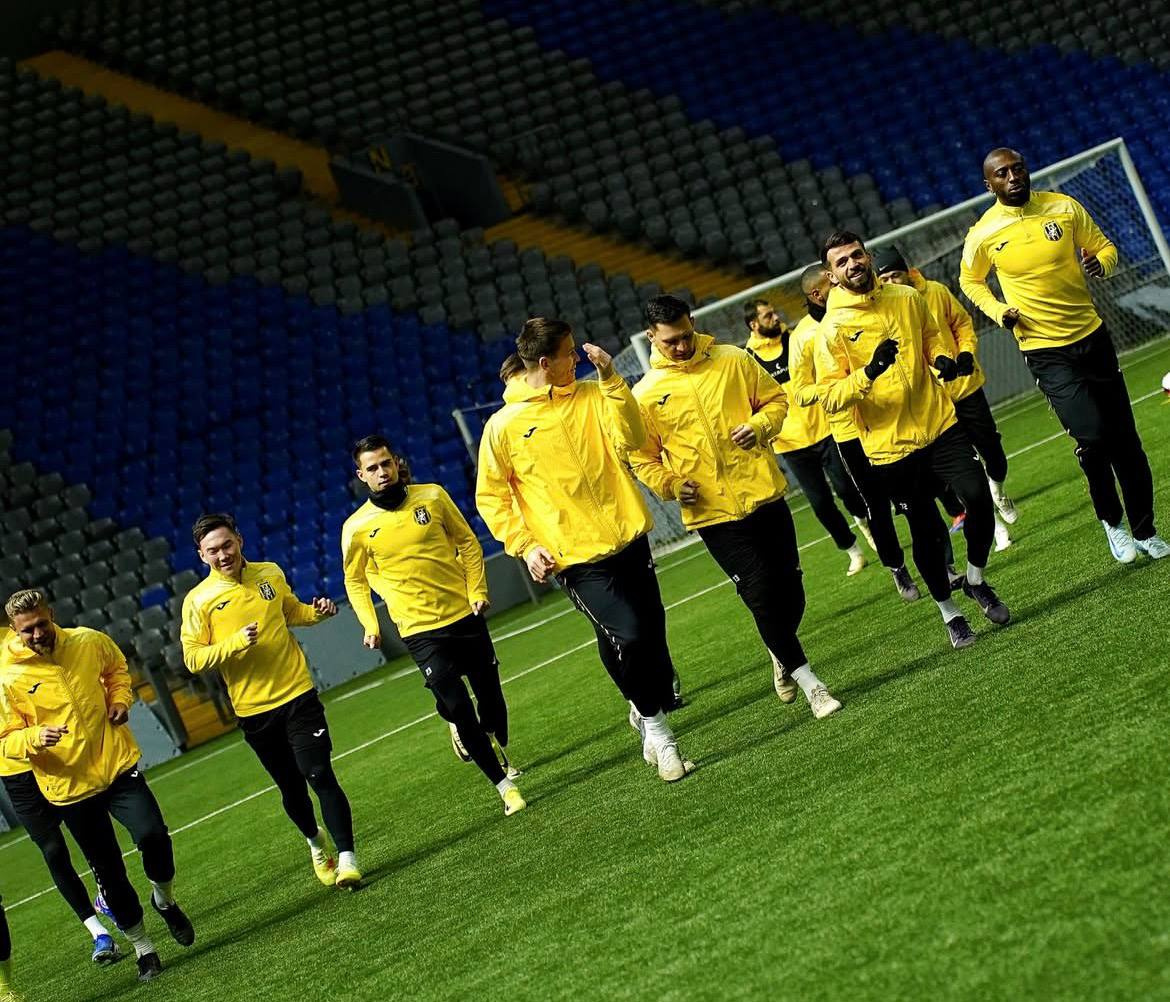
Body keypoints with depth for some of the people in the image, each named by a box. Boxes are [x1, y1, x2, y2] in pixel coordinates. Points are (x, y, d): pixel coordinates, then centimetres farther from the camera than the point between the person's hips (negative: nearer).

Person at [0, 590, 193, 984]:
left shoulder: (90, 642, -4)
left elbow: (117, 668, 19)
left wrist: (120, 700, 1)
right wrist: (35, 738, -24)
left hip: (117, 764, 1)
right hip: (68, 786, -1)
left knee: (152, 834, -19)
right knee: (108, 871, 7)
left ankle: (164, 899, 14)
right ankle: (142, 948, 25)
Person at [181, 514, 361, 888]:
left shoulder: (270, 573, 3)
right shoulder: (199, 600, -6)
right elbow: (192, 659, -8)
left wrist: (316, 612, 0)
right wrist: (235, 643, -22)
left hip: (298, 694, 0)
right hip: (253, 710, 0)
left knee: (320, 776, -12)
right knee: (291, 788, 12)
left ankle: (346, 858, -8)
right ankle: (317, 842, 40)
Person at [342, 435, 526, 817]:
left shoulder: (432, 496, -2)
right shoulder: (357, 528, -6)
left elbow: (467, 542, 7)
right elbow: (355, 581, 7)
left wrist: (477, 590, -2)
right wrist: (369, 625, -6)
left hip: (465, 615, 2)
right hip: (420, 631, -2)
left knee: (491, 696, 13)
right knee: (459, 709, -10)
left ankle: (498, 752, 44)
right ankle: (504, 785, 1)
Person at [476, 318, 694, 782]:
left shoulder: (592, 397, 4)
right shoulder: (503, 426, -4)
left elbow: (629, 439, -10)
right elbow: (491, 497, 3)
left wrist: (610, 379, -14)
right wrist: (524, 546, -5)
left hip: (628, 539, 4)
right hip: (577, 557, -4)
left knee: (651, 635, 8)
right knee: (629, 635, -15)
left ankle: (650, 715, 31)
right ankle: (654, 723, 5)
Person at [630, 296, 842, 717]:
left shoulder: (734, 361, 3)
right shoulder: (645, 394, -1)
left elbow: (775, 398, 11)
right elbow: (642, 457, 6)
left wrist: (760, 426, -8)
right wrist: (670, 485, -11)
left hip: (765, 495, 2)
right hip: (713, 514, -2)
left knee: (789, 587, 6)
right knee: (761, 595, -7)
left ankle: (783, 657, 36)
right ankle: (809, 682, 2)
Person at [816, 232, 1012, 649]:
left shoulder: (907, 298, 3)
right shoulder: (832, 329, -10)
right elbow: (829, 397, -13)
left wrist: (942, 358, -1)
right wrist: (869, 372, -28)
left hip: (939, 424, 3)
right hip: (891, 444, -3)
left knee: (979, 497, -8)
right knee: (926, 532, 5)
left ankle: (976, 579, 19)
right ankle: (949, 612, 26)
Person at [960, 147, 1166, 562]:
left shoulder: (1063, 206, -3)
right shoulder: (983, 235, -7)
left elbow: (1104, 246, 8)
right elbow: (970, 281, 11)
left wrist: (1100, 264, -15)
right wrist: (999, 311, -6)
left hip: (1092, 336, 3)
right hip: (1045, 352, -3)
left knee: (1125, 437, 7)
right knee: (1092, 435, -18)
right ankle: (1111, 521, 7)